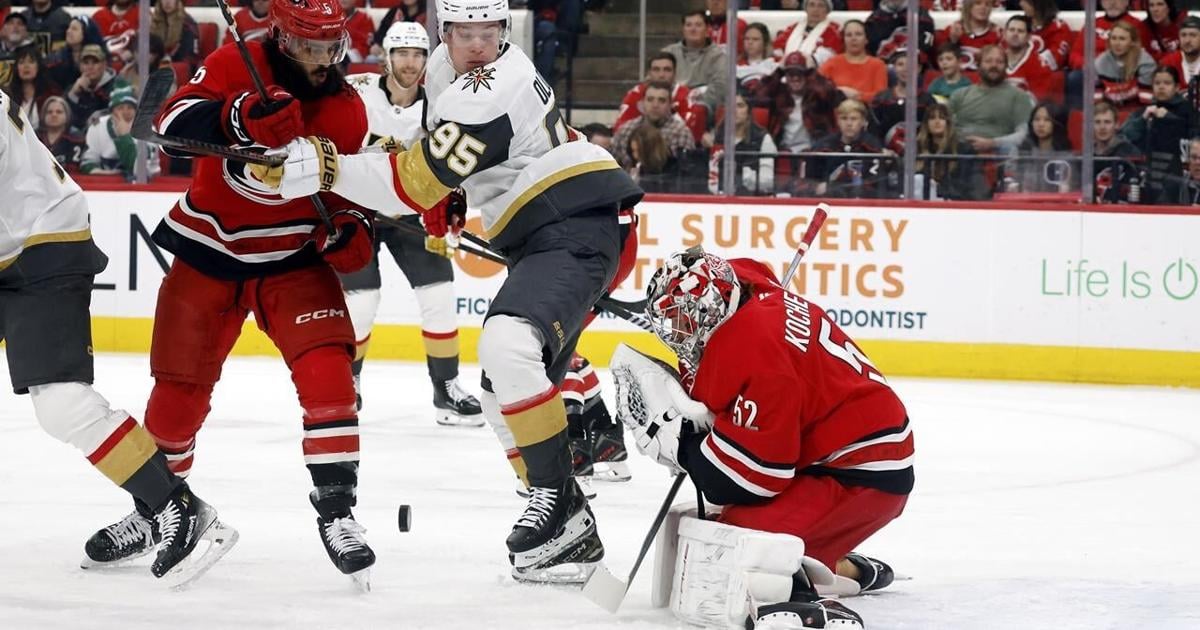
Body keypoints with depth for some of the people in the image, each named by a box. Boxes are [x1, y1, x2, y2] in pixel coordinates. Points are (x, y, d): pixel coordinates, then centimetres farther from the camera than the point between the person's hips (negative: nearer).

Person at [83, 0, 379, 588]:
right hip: (210, 252, -1)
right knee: (179, 391, 6)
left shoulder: (347, 110, -4)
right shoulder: (236, 66, -13)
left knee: (327, 370, -21)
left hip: (294, 259, 1)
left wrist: (352, 230, -14)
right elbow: (173, 122, -27)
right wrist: (240, 116, -44)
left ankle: (336, 510, -16)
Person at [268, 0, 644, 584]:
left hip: (578, 224, -11)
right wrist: (444, 201, 18)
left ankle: (559, 499, -24)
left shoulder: (488, 97, -22)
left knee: (507, 345, -31)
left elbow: (414, 180, -27)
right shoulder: (444, 67, 10)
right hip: (541, 238, 11)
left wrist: (324, 167, -29)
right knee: (504, 395, 11)